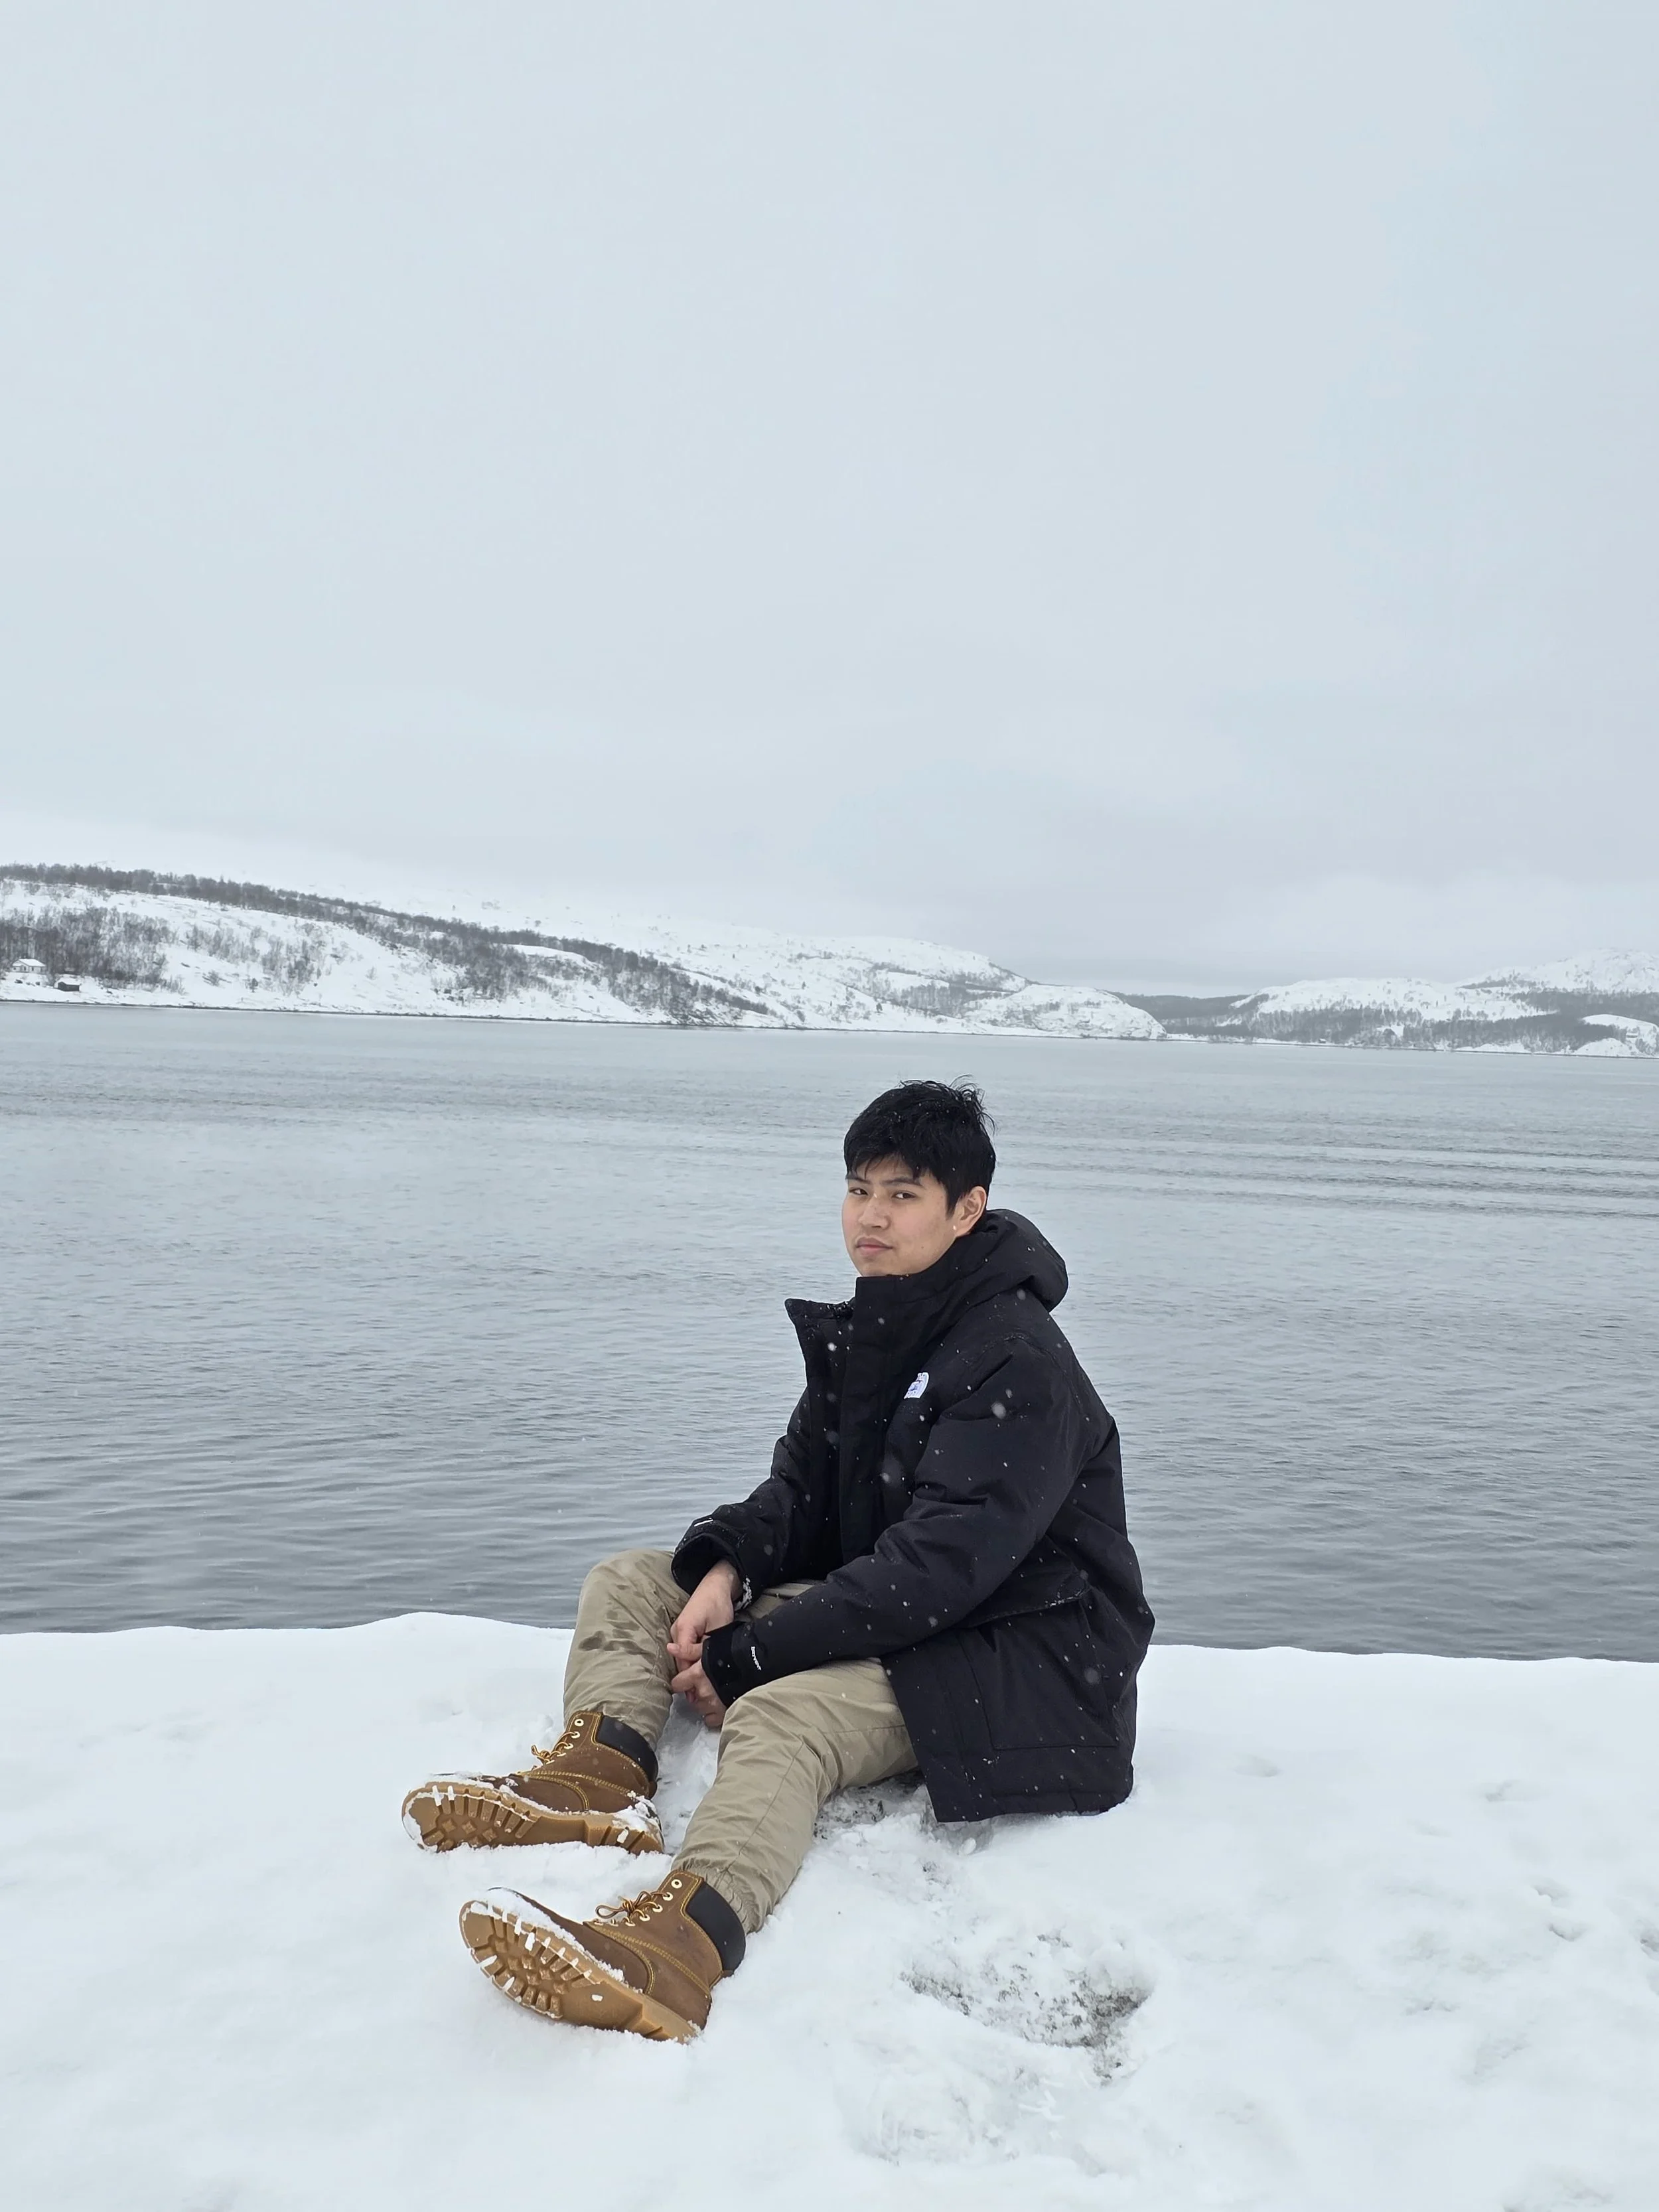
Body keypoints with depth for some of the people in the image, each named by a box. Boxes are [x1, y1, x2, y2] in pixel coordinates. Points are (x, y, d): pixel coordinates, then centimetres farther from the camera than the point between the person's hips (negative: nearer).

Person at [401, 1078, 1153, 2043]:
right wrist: (726, 1571, -12)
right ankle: (602, 1775, -26)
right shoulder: (870, 1330, 9)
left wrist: (747, 1656, -23)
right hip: (882, 1608, 10)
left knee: (783, 1713, -37)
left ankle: (683, 1943, -62)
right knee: (631, 1582, 2)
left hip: (1019, 1649, -10)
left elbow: (939, 1567, -26)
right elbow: (803, 1485, 10)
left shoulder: (1020, 1366, -20)